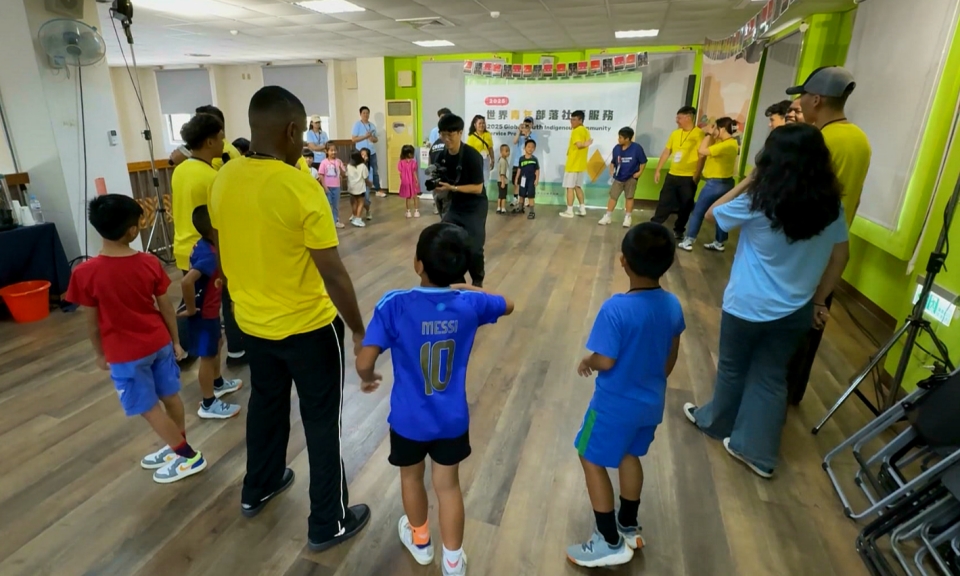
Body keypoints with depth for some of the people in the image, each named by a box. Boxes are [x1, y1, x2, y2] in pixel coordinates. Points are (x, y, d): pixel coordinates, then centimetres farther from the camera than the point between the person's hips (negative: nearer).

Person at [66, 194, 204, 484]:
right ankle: (176, 447, 36)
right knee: (170, 396, 18)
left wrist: (100, 353, 9)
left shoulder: (85, 273, -18)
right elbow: (166, 308, -2)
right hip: (159, 343, 4)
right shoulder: (150, 263, -10)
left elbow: (92, 322, -8)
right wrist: (176, 341, 11)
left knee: (148, 409, 10)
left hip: (125, 354, -4)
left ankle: (189, 457, 18)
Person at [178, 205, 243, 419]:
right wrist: (191, 309, -28)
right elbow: (186, 282, -40)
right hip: (203, 312, -10)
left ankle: (218, 383, 47)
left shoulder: (204, 245, 0)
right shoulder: (209, 255, -30)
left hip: (210, 309, 10)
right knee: (207, 355, 3)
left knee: (216, 344, 26)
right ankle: (208, 404, 18)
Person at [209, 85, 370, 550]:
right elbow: (333, 274, -23)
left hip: (252, 322, 7)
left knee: (265, 403, 27)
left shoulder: (224, 179, -1)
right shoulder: (300, 188, -24)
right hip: (308, 327, -7)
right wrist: (359, 330, -12)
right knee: (322, 421, 10)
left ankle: (256, 490, 48)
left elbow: (223, 254, 10)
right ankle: (328, 524, 27)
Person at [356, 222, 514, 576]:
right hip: (453, 419, 2)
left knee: (411, 478, 25)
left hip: (409, 419, -1)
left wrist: (368, 379, -1)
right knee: (449, 485, 19)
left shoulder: (395, 305, -24)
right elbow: (507, 306, 6)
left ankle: (420, 541, 49)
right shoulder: (469, 304, -15)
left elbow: (364, 363, -24)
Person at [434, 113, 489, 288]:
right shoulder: (441, 157, -1)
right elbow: (443, 187, 6)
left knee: (474, 248, -10)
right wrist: (437, 188, -17)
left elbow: (477, 188, -20)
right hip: (454, 206, 6)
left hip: (475, 207, -6)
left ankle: (477, 282, 16)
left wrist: (452, 188, -28)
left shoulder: (472, 156, -19)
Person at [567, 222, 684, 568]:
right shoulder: (672, 305, -7)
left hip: (616, 404, -7)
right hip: (651, 402, 7)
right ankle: (629, 527, 44)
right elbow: (671, 358, 5)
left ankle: (611, 543, 24)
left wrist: (587, 361, -4)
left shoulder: (616, 309, -29)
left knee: (591, 460, 12)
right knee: (629, 455, 26)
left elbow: (605, 361, -25)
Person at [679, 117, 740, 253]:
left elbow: (702, 151, -24)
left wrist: (709, 134, -14)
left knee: (698, 212, -1)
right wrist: (711, 135, 3)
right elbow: (709, 148, 15)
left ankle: (688, 242, 4)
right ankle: (719, 243, 21)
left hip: (715, 184, -10)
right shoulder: (729, 143, 9)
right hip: (725, 183, 10)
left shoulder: (726, 145, -21)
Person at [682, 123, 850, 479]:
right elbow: (840, 257, 5)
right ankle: (758, 452, 25)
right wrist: (818, 300, 13)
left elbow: (712, 214, -2)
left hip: (748, 307, -4)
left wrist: (748, 182, -1)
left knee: (733, 369, 16)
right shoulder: (831, 205, -2)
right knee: (771, 376, 15)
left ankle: (716, 422, 39)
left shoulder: (758, 203, -17)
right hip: (796, 311, 5)